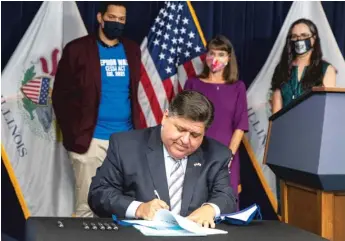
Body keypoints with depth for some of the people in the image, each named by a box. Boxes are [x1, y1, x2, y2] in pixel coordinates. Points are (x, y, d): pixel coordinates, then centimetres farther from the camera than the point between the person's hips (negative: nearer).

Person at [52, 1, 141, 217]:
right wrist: (74, 133, -6)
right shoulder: (78, 49, -2)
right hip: (91, 139, -4)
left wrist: (137, 127, 9)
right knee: (87, 205, -1)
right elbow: (61, 96, -1)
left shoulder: (132, 50, 12)